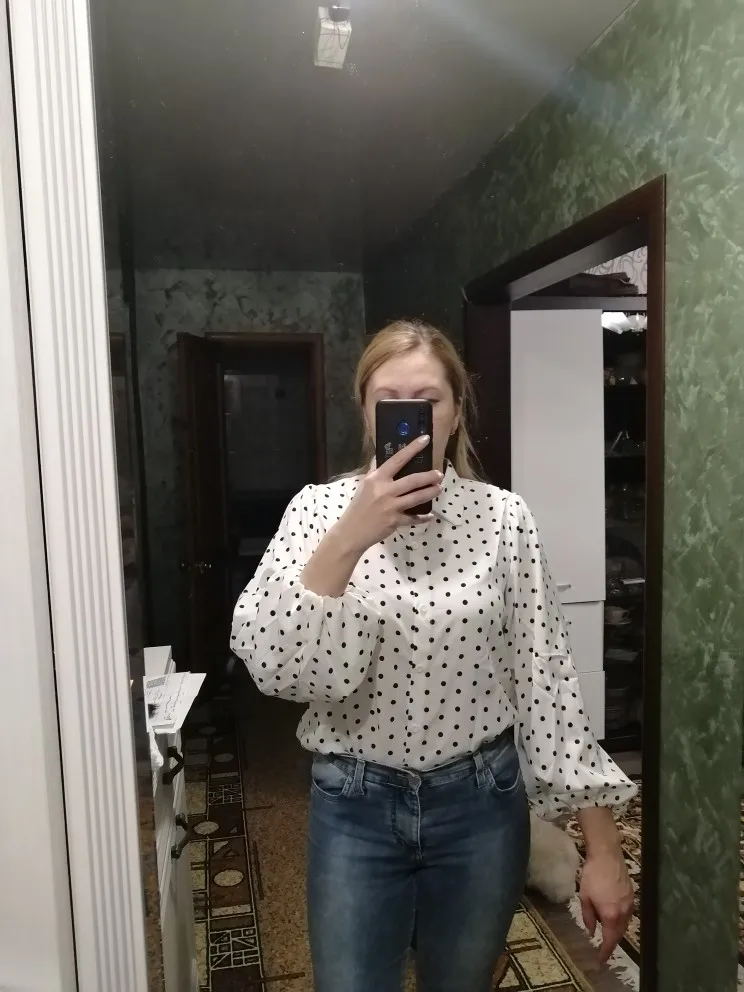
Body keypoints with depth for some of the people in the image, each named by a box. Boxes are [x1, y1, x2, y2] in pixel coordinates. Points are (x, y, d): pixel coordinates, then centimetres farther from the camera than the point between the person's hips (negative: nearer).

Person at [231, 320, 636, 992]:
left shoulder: (502, 518, -8)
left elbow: (549, 678, -6)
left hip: (481, 802, 1)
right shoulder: (320, 508, -8)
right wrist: (348, 540, -30)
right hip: (355, 805, -1)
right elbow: (266, 663, -19)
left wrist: (603, 848, -5)